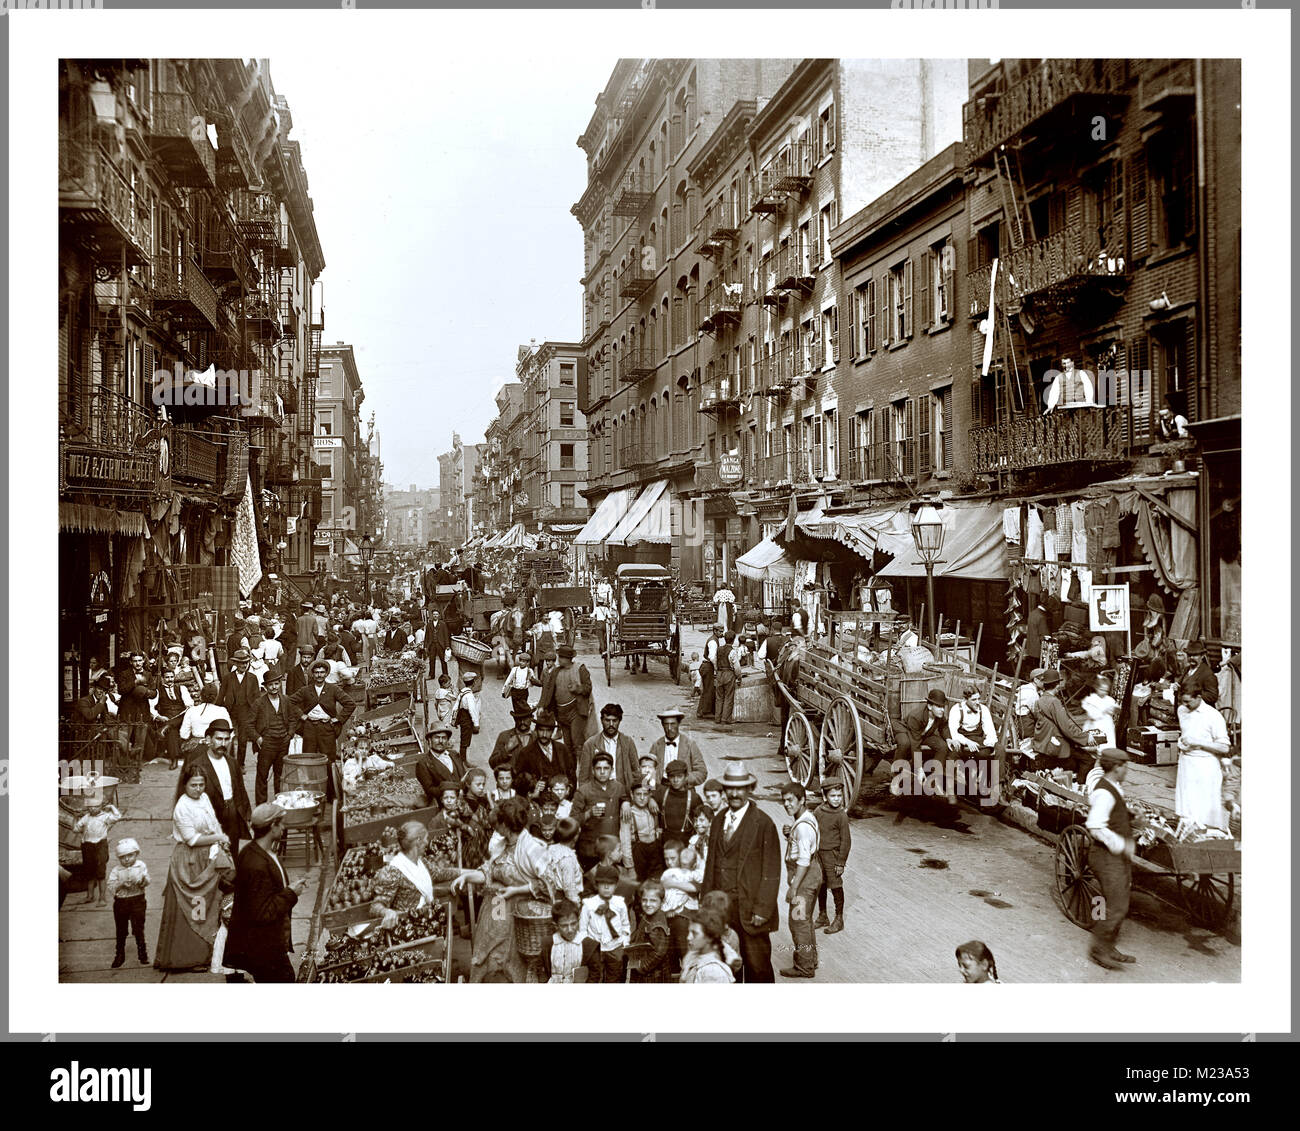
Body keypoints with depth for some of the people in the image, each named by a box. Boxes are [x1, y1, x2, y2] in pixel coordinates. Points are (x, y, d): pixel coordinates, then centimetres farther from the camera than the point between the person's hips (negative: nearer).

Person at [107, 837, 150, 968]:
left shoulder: (140, 866, -1)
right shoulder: (116, 870, -3)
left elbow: (147, 882, -8)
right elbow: (111, 888, -6)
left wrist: (142, 880, -30)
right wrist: (121, 884, -21)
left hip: (137, 900, -1)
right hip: (120, 902, 1)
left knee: (138, 928, 2)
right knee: (121, 930, 10)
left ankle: (142, 953, 14)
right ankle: (119, 955, 23)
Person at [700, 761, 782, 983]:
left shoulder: (763, 823, -8)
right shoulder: (719, 820, 11)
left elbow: (771, 872, -9)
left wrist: (762, 910, -13)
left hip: (749, 911, -5)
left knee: (757, 966, 3)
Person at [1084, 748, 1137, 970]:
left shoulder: (1113, 789, 13)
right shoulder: (1104, 793, -20)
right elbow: (1096, 827, -27)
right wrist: (1122, 845, -24)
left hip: (1119, 857, 10)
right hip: (1108, 858, -10)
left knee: (1119, 905, 15)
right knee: (1116, 907, -7)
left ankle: (1109, 949, 24)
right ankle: (1099, 949, 5)